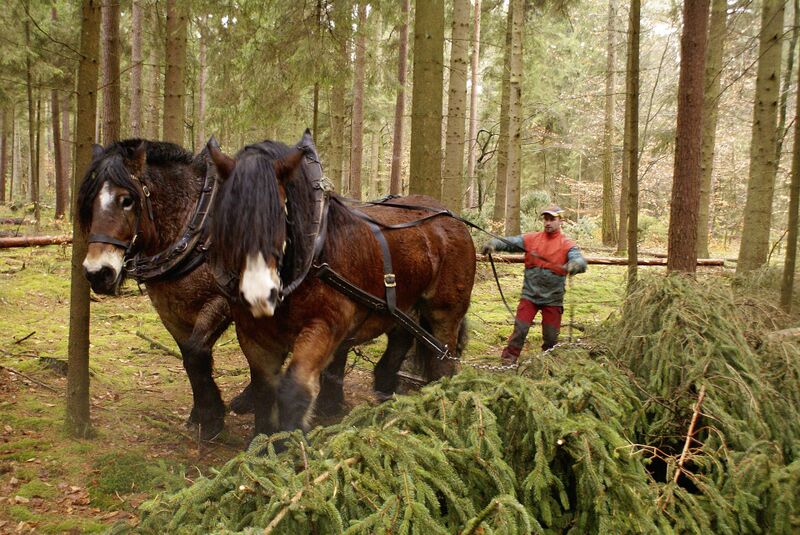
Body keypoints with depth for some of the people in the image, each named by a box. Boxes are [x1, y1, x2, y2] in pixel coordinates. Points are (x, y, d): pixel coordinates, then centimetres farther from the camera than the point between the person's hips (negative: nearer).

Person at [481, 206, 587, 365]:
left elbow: (580, 260, -19)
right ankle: (508, 361, 8)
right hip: (530, 295, 0)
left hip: (553, 298, 0)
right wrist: (493, 244, -28)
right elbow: (510, 242, -7)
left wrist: (574, 264, -44)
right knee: (520, 329, -4)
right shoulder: (531, 239, 2)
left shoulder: (567, 245, -4)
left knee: (551, 336, 10)